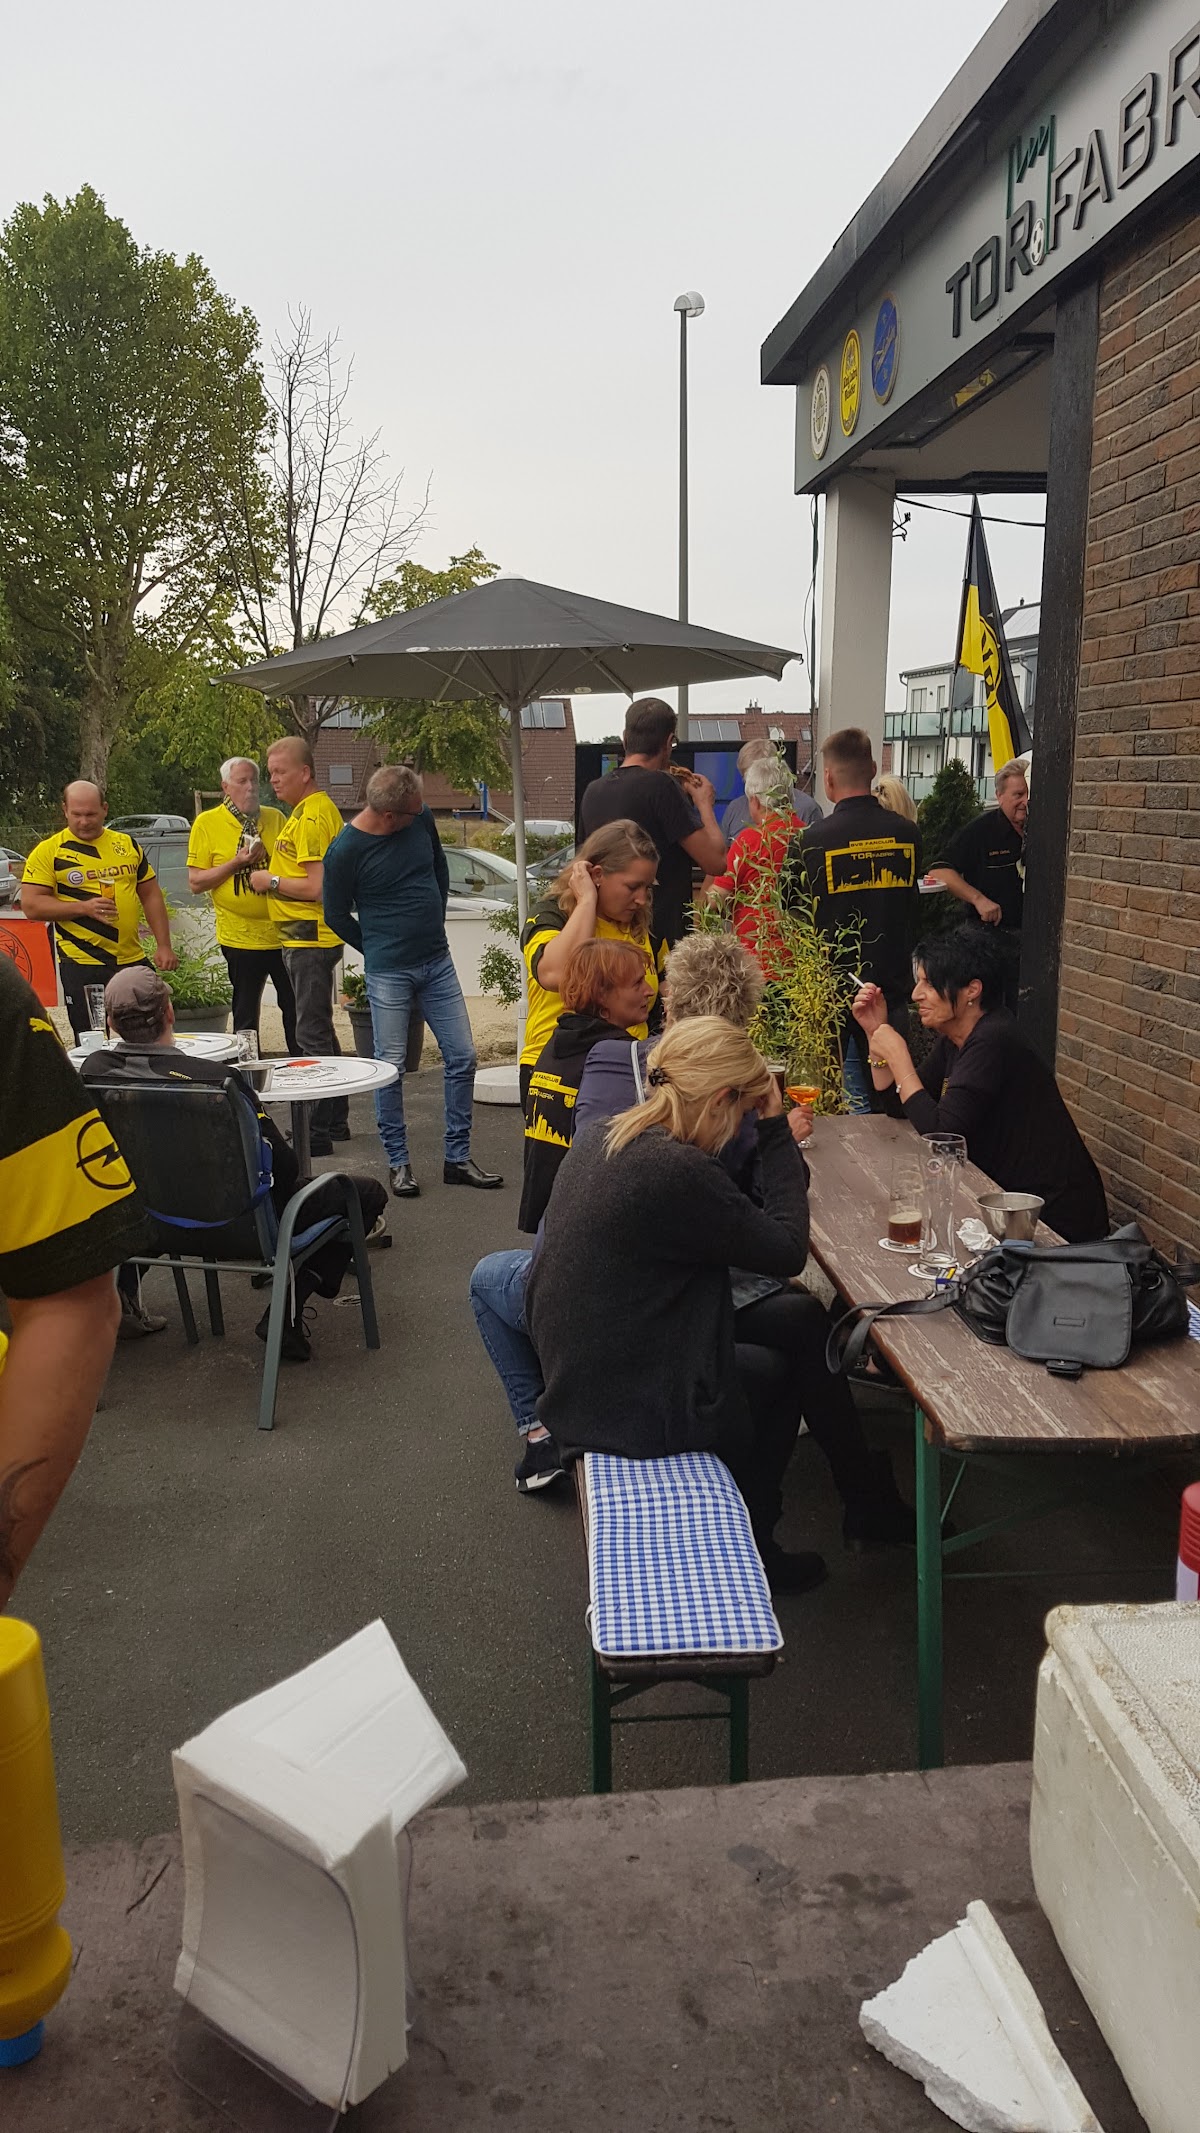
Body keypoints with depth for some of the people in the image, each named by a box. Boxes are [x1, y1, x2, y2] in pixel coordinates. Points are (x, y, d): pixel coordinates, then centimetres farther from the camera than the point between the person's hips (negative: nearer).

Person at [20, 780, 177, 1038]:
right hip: (81, 965, -4)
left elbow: (151, 895, 15)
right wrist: (84, 907, -18)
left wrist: (164, 946, 7)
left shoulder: (127, 845, 11)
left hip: (133, 959, 4)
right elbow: (31, 905, -7)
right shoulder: (48, 851, -1)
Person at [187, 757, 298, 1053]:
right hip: (240, 937, -2)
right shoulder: (207, 823, -1)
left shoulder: (275, 818, 7)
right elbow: (195, 883, -3)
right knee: (245, 1017, 8)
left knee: (296, 1011, 7)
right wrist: (236, 863, -15)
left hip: (283, 933, 2)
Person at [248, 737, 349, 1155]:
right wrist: (274, 874, 11)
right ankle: (335, 1118, 26)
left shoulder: (311, 817, -17)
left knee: (311, 1035, -6)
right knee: (320, 1030, 17)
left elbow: (316, 886, -24)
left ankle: (317, 1131, -2)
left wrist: (270, 881, -12)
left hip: (307, 941, -11)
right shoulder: (320, 809, 16)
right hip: (313, 937, 11)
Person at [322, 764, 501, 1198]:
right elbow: (337, 915, 0)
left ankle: (458, 1158, 15)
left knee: (462, 1056, 4)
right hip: (388, 973, -5)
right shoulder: (345, 850, -14)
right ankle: (398, 1162, 15)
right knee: (391, 1068, 1)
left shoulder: (422, 819, -1)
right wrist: (379, 949, 8)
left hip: (438, 962, 5)